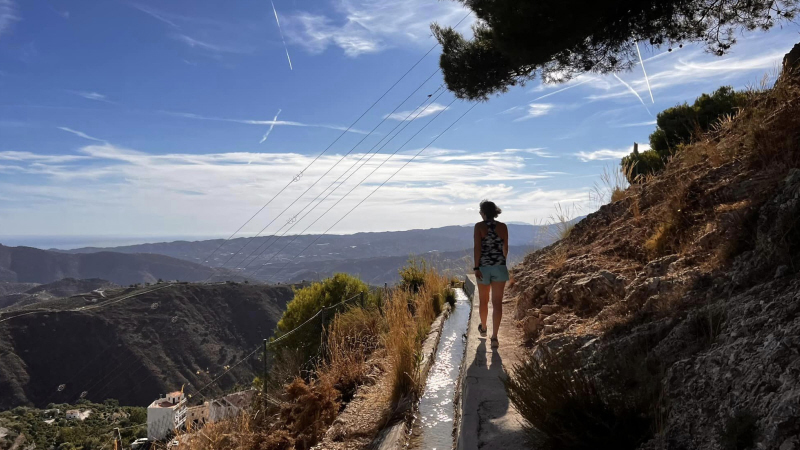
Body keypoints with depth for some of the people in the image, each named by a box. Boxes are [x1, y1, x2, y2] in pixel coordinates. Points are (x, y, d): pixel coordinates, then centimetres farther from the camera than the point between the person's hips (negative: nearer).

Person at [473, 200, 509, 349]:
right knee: (497, 302, -1)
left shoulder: (479, 226, -6)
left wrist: (476, 267, -13)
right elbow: (505, 248, 9)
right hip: (499, 266, 1)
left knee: (484, 300, 18)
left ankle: (483, 328, 39)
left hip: (484, 266, -1)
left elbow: (477, 247, -13)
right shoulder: (503, 226, 2)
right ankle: (494, 337, -7)